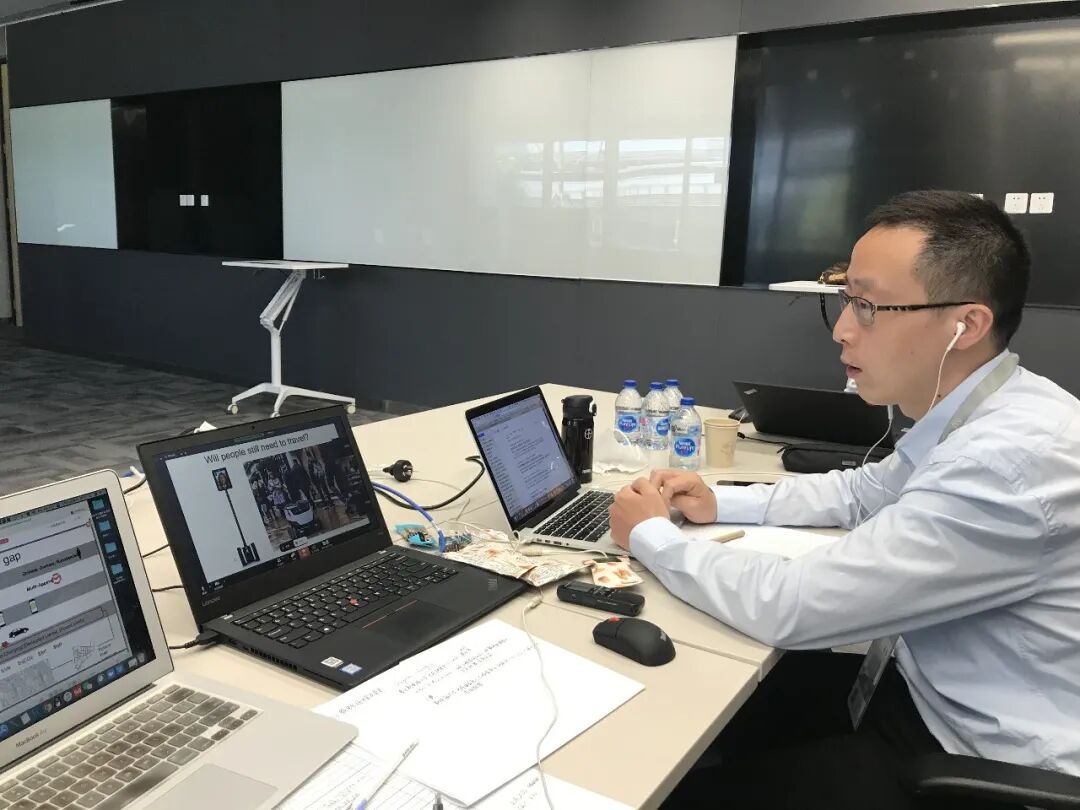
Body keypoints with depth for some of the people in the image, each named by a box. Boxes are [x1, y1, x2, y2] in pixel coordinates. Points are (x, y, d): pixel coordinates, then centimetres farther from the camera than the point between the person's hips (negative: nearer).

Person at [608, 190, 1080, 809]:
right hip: (931, 690, 8)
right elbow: (860, 491, 17)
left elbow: (791, 607, -29)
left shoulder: (1008, 459, -33)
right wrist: (720, 503, 5)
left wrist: (649, 535, -13)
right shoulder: (978, 413, -2)